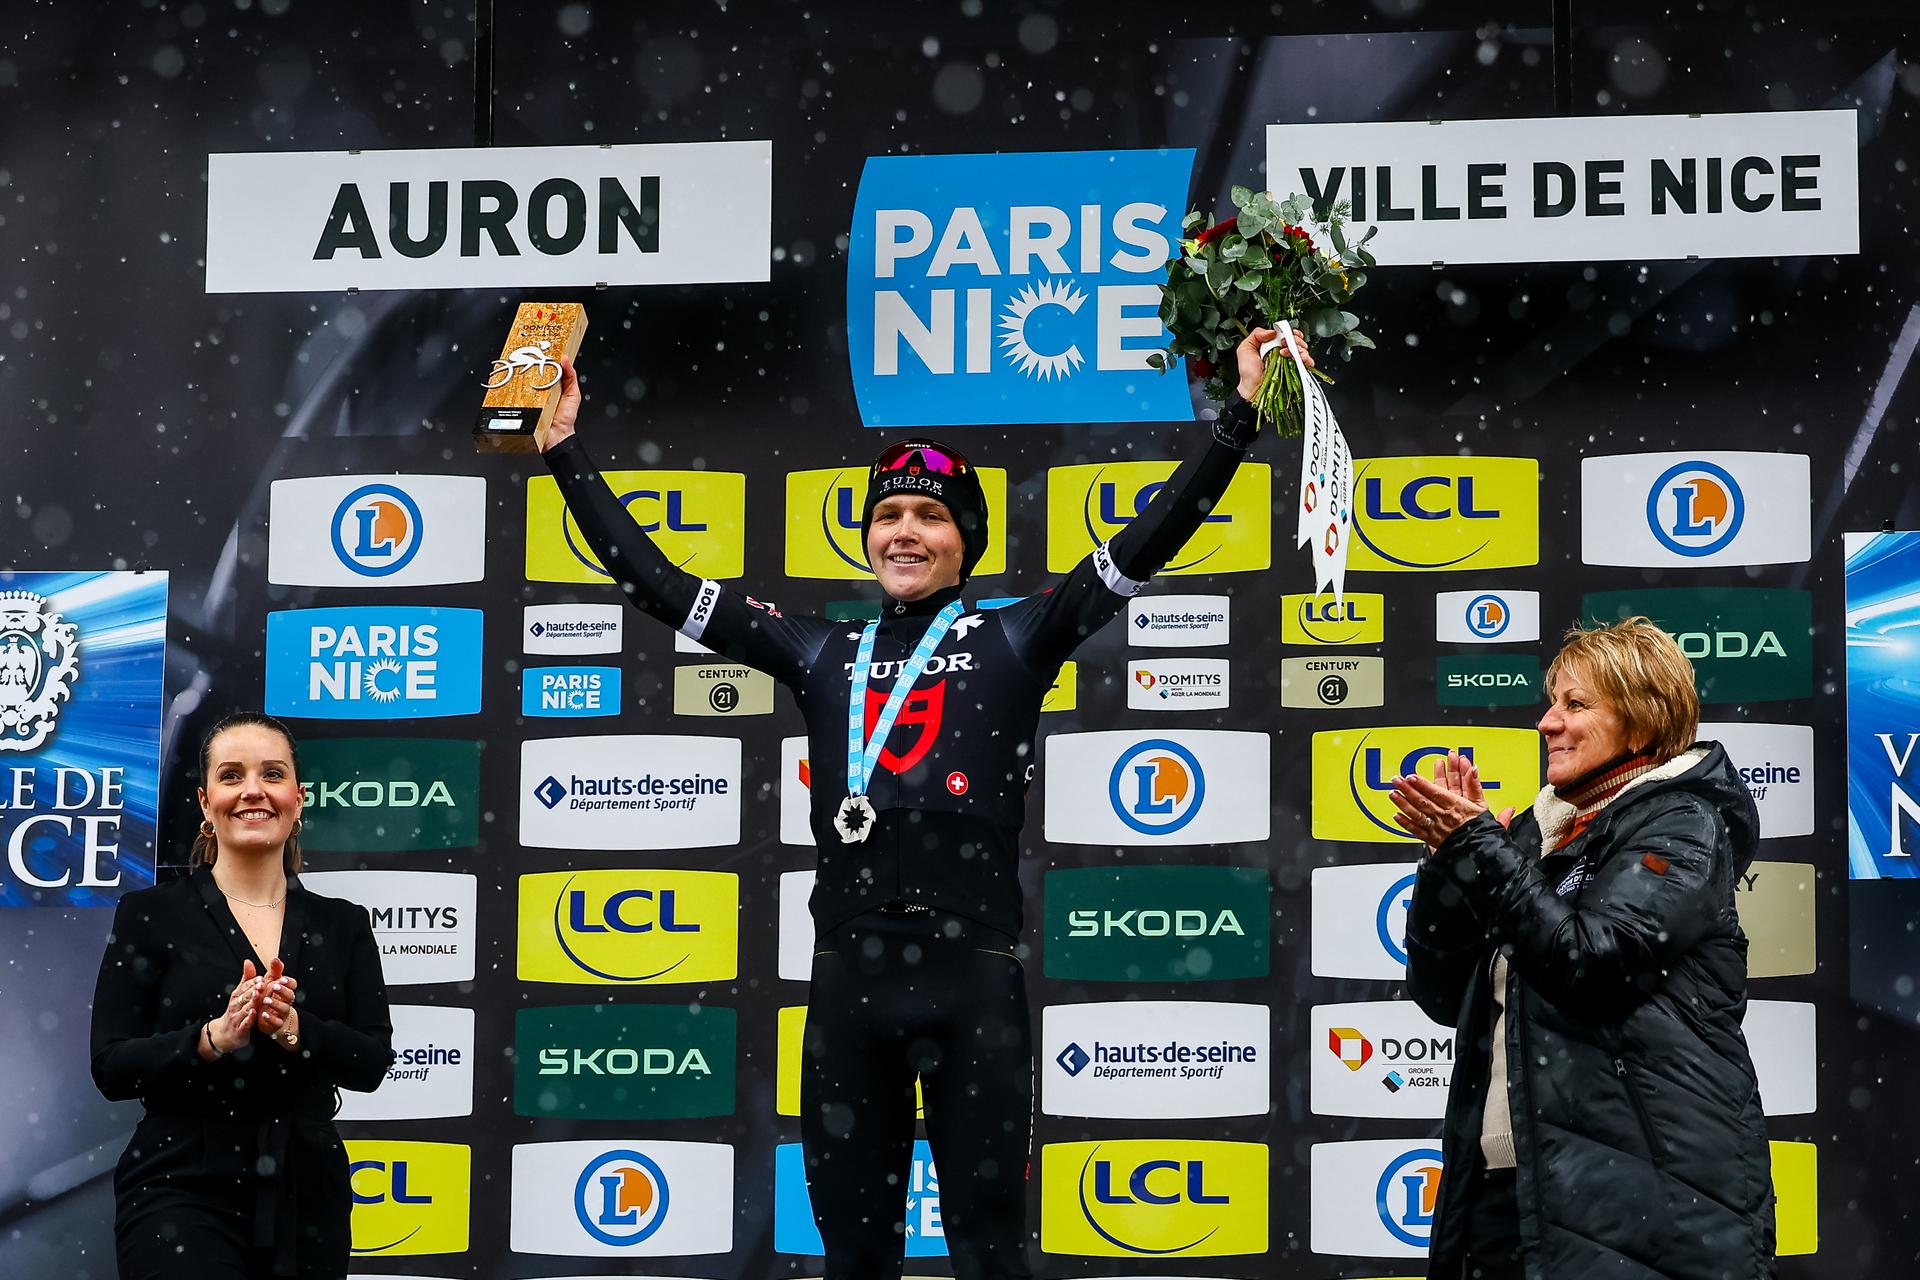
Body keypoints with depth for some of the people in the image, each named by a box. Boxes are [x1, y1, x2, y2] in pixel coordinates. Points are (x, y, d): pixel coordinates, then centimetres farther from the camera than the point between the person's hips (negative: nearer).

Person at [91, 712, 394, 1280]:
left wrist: (298, 1031, -18)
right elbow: (111, 1067, -5)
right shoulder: (151, 914, 1)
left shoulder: (342, 925, 9)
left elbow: (373, 1061, 1)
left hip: (307, 1194, 3)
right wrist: (213, 1038, -21)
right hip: (181, 1191, -3)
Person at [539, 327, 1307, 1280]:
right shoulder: (823, 655, 15)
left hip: (973, 980, -3)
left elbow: (1144, 545, 3)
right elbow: (653, 581, 18)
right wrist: (566, 452, 19)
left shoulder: (1011, 641, 8)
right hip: (848, 978, 3)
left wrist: (1239, 417, -3)